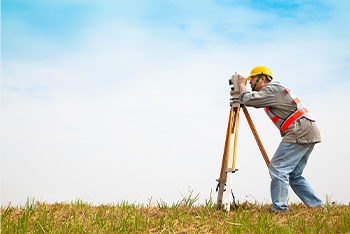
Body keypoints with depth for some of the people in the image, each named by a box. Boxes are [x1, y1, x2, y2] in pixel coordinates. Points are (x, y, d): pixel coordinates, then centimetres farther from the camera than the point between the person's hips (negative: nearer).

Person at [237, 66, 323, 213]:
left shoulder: (271, 89, -7)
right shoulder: (274, 90, 24)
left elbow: (248, 100, -15)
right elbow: (256, 101, 36)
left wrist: (242, 85, 4)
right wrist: (243, 87, 24)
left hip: (299, 133, -10)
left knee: (278, 169, -11)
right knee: (294, 175, 13)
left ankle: (279, 209, -12)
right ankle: (318, 207, 12)